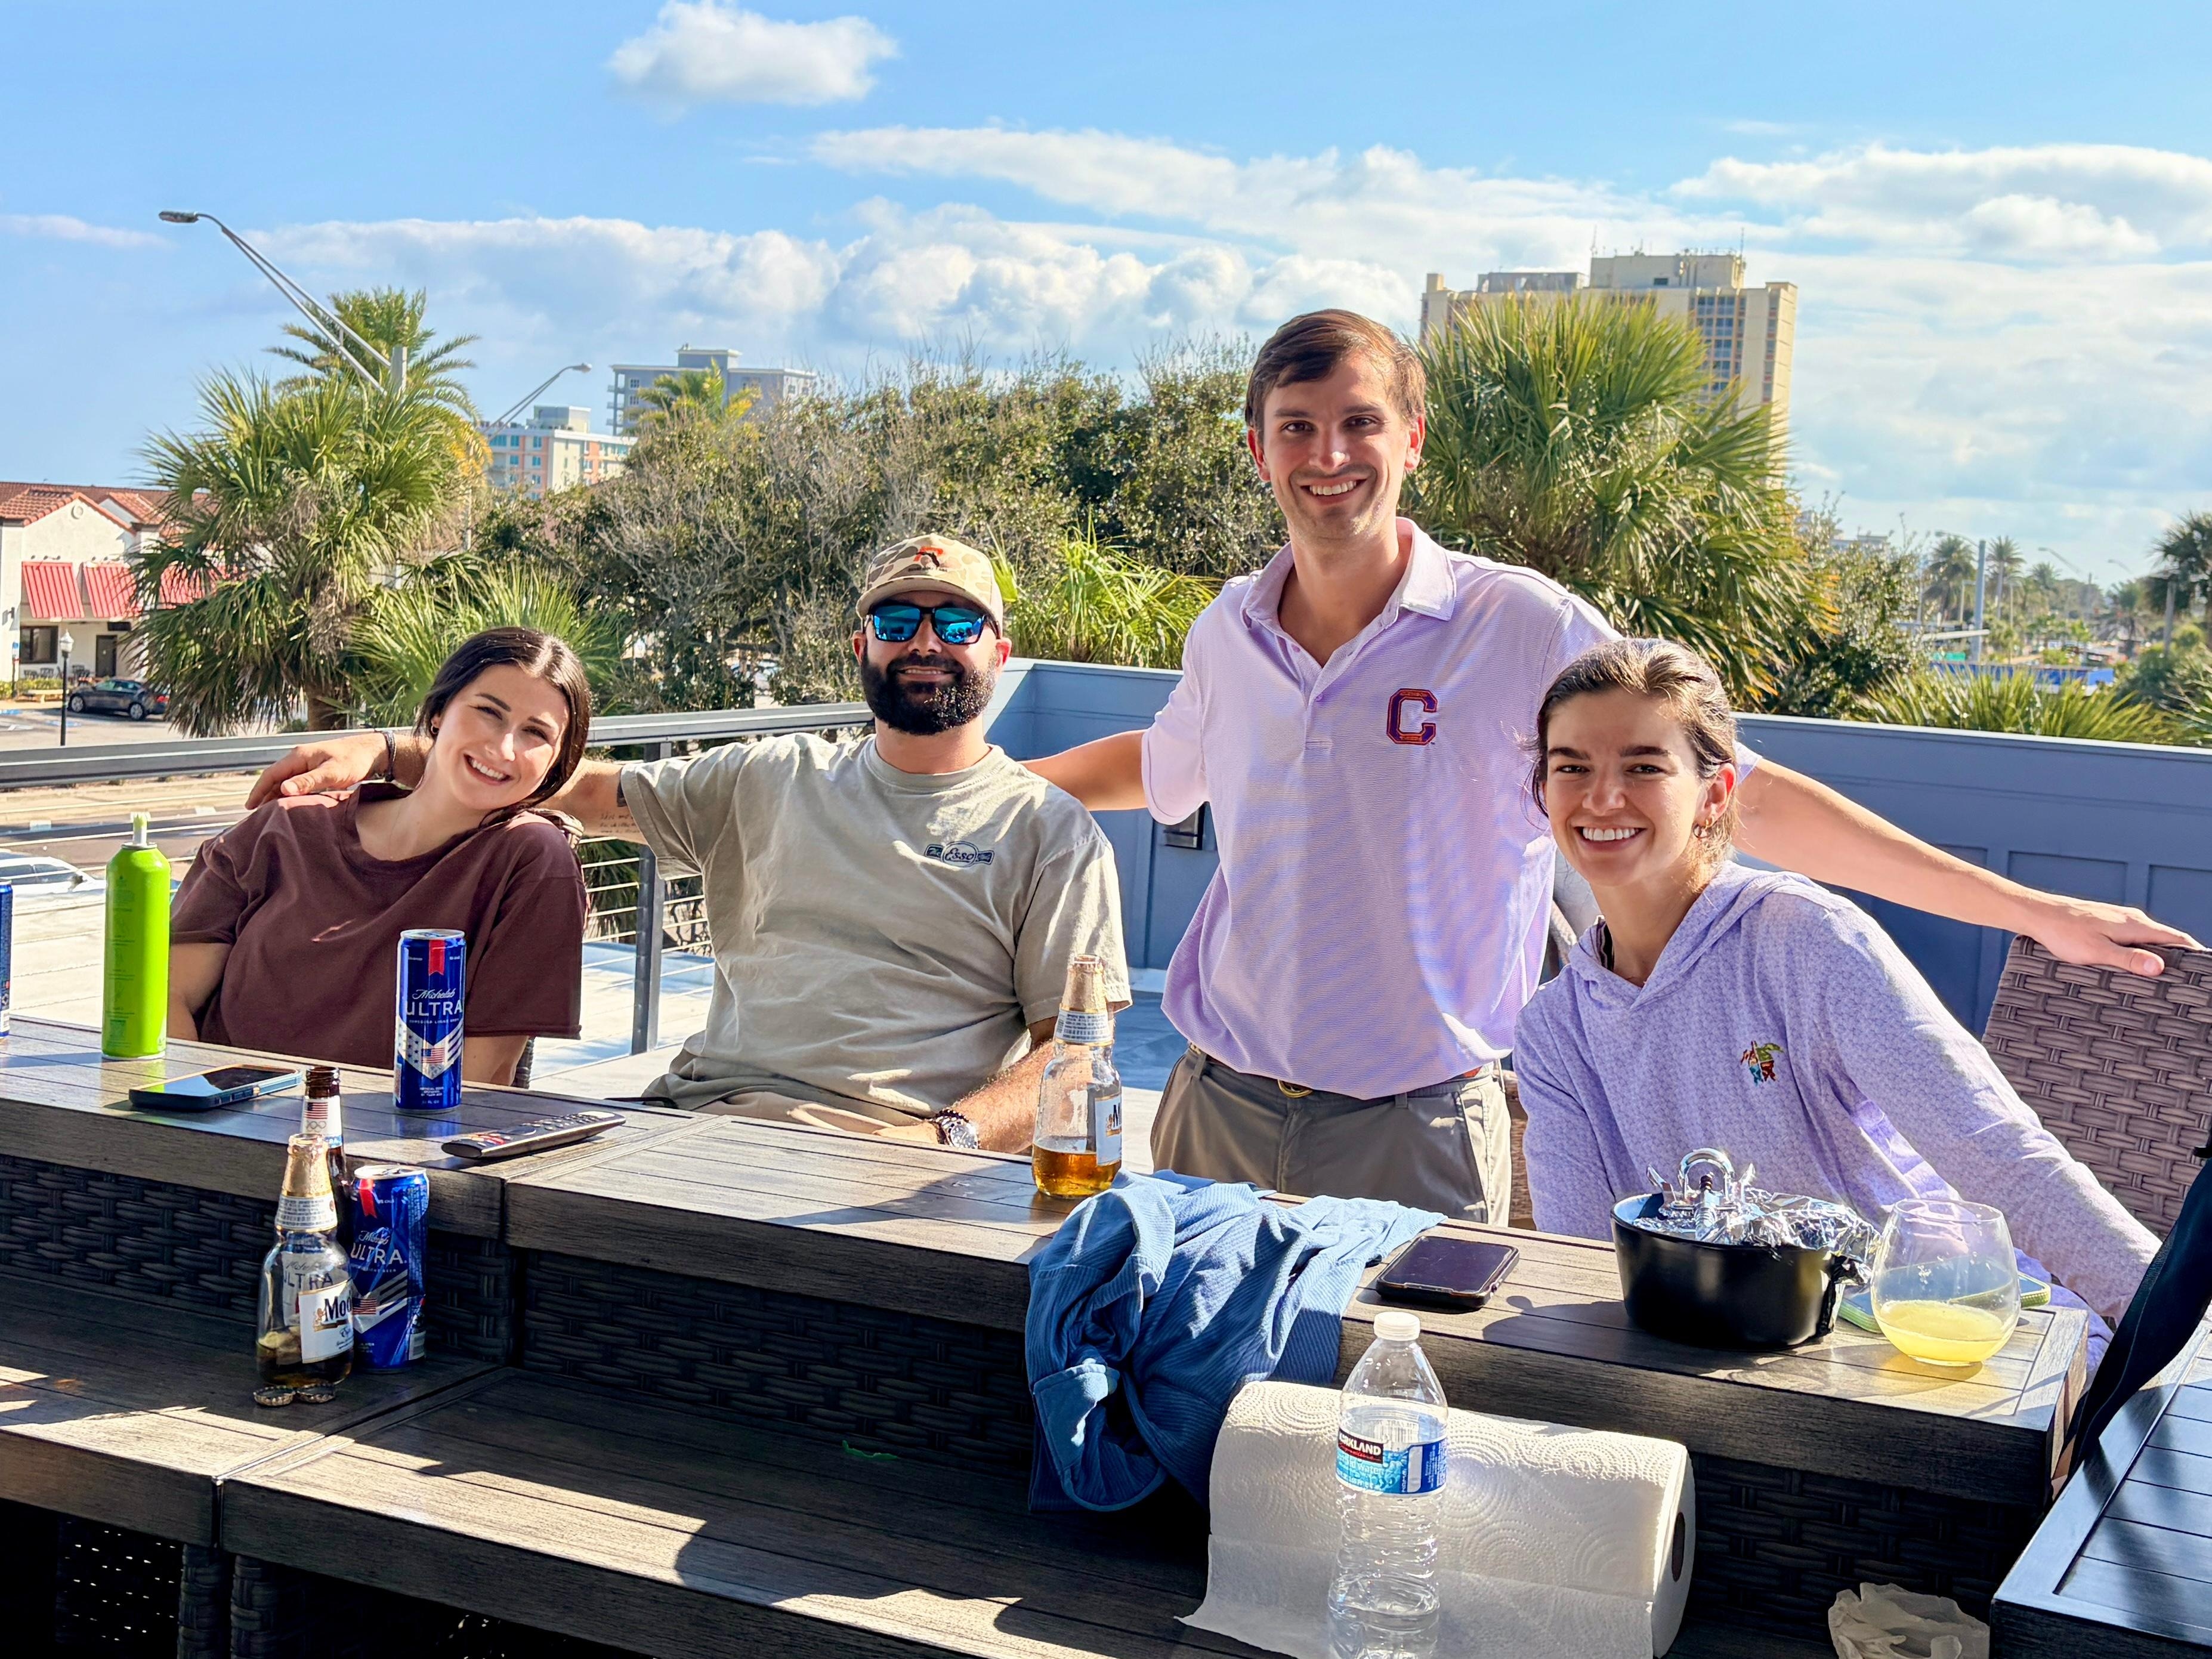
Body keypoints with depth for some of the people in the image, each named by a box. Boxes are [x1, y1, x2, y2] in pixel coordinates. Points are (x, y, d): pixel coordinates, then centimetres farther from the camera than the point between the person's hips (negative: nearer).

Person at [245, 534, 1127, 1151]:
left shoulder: (1050, 830, 10)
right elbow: (582, 786, 23)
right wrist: (383, 752, 13)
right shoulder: (773, 779, 20)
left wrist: (944, 1139, -16)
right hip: (699, 1115, 4)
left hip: (880, 1161, -3)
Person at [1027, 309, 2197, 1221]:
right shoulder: (1229, 635, 3)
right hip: (1218, 1110, 4)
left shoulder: (1524, 631, -11)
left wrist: (2030, 910, -12)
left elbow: (1740, 797, -10)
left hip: (1415, 1134, -4)